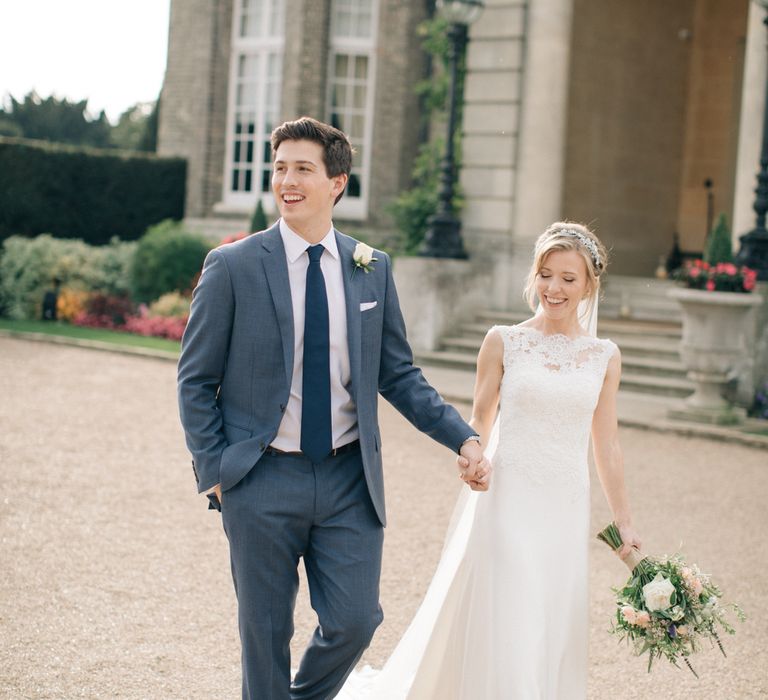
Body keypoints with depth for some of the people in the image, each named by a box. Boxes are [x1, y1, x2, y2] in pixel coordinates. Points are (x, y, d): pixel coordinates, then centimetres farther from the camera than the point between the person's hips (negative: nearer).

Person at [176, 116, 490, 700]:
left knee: (355, 621, 2)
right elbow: (196, 379, 0)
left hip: (350, 478, 2)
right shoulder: (232, 267, -4)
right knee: (266, 633, 7)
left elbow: (398, 374, 9)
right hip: (263, 480, -2)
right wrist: (214, 471, -7)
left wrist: (464, 438, -2)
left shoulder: (373, 268, 5)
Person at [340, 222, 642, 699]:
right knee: (502, 628, -1)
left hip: (566, 511, 3)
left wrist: (625, 522, 11)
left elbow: (606, 446, 10)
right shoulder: (504, 342, -1)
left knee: (555, 632, 10)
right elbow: (479, 420, 5)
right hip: (506, 501, -2)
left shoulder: (605, 356, 6)